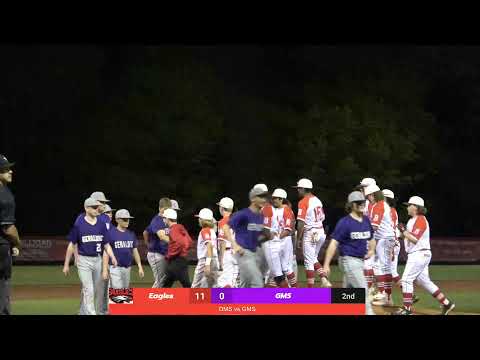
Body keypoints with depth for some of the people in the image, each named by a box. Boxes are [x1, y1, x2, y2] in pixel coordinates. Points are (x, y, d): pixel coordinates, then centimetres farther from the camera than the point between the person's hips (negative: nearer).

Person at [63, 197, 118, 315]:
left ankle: (97, 312, 22)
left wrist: (112, 257, -10)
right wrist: (66, 265, -1)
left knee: (99, 291, 9)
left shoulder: (101, 225, 6)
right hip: (84, 260, -5)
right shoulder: (79, 225, -5)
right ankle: (90, 314, -13)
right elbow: (72, 245, -1)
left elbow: (106, 244, 8)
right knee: (88, 290, -12)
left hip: (98, 260, 5)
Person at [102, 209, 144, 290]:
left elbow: (135, 251, 15)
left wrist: (140, 267, 8)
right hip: (115, 268, -6)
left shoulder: (131, 234, 10)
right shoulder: (111, 233, -7)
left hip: (127, 268, 6)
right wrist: (105, 270, -16)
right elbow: (106, 252, -9)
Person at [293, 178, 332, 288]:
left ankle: (310, 290, 0)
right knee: (313, 259, 21)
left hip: (310, 234, -7)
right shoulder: (317, 200, 11)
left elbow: (301, 222, -16)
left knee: (309, 262, -1)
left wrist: (298, 238, -10)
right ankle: (324, 280, 7)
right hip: (321, 232, 8)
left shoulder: (303, 202, -12)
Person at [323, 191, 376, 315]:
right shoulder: (345, 222, -13)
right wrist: (326, 265, -22)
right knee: (362, 289, -11)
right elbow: (333, 243, -16)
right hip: (349, 260, -8)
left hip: (360, 261, 8)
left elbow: (371, 239, 25)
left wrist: (371, 250, 2)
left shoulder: (366, 220, 9)